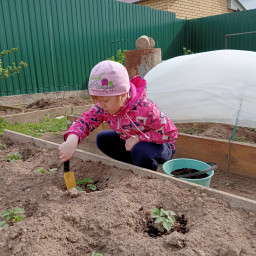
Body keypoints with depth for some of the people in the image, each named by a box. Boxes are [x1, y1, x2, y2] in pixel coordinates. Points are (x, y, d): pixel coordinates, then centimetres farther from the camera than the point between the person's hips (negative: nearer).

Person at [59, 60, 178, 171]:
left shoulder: (144, 109, -36)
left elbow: (171, 133, -28)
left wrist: (139, 138, -34)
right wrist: (72, 140, -43)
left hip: (159, 144, -6)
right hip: (129, 141, 7)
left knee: (140, 152, -37)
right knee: (102, 139, -4)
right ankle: (136, 164, -2)